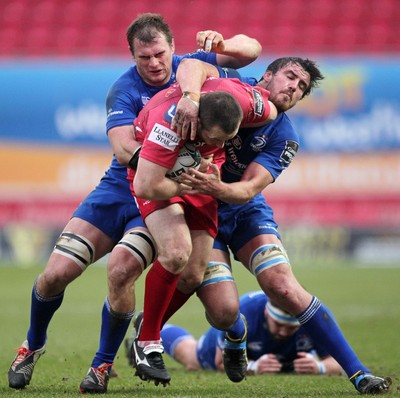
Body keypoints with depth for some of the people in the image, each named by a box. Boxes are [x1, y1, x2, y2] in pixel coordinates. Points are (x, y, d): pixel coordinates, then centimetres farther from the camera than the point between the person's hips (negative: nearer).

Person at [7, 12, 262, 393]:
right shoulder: (125, 91, -11)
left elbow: (251, 50, -2)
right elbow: (124, 150, -24)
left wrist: (222, 44, -25)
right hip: (118, 189, 1)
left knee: (120, 269, -26)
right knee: (56, 273, -6)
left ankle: (102, 364, -5)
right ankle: (33, 345, 24)